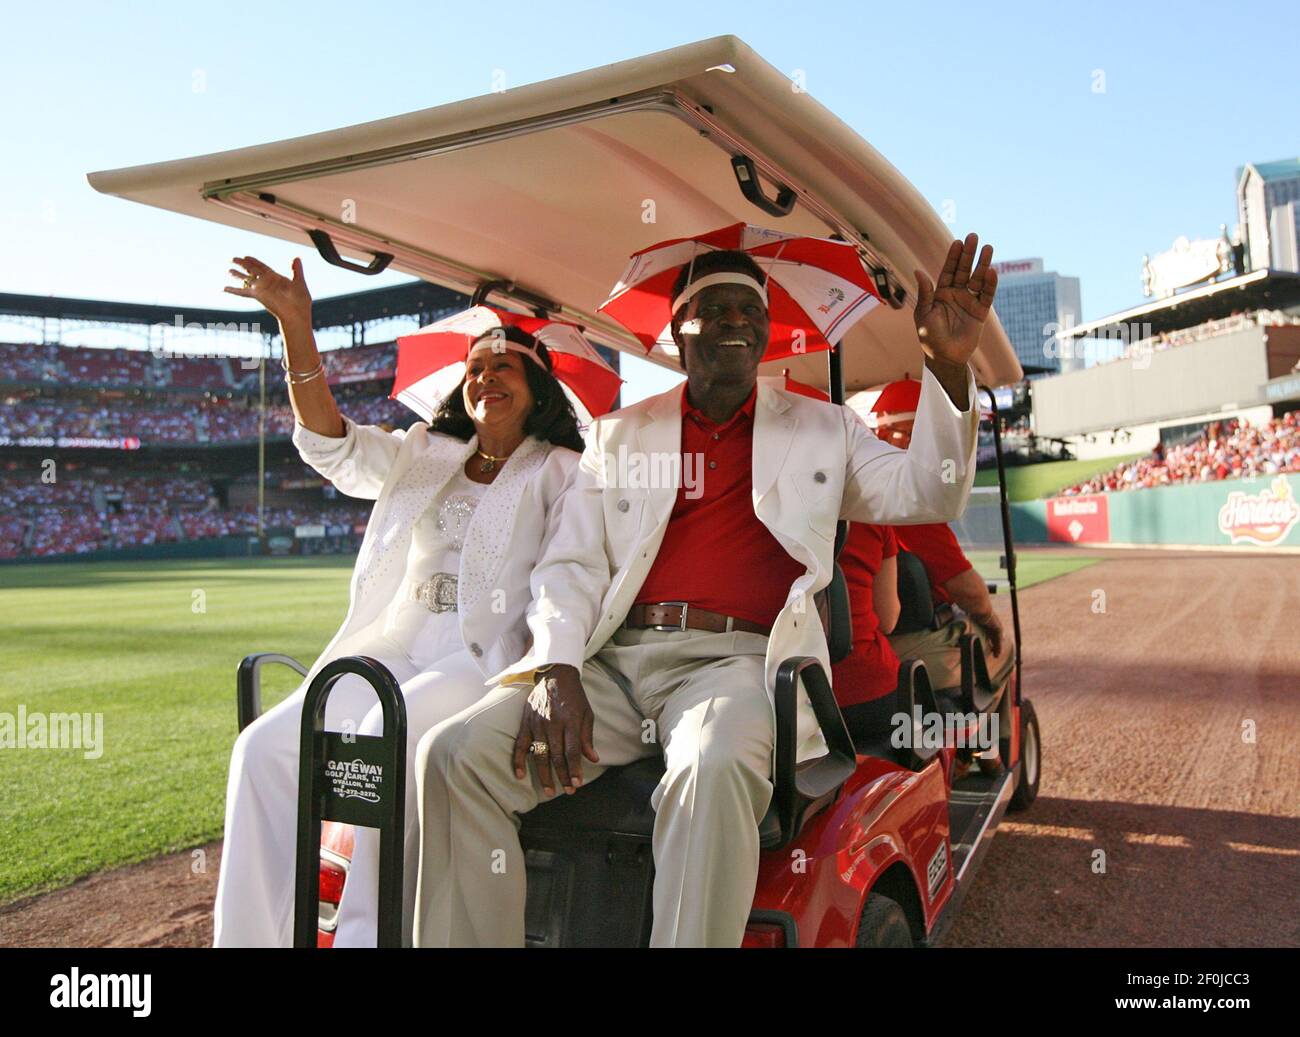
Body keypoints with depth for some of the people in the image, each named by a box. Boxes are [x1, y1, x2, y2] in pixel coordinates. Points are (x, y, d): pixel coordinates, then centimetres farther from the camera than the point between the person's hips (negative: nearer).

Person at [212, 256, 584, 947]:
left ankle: (368, 934, -20)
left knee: (388, 736, -33)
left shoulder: (559, 471, 8)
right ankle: (248, 936, -10)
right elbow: (333, 445, 6)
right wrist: (297, 329, -5)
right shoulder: (424, 458, 22)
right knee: (265, 747, -17)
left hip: (485, 658, -4)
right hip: (392, 649, 5)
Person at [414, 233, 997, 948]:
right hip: (615, 658, 2)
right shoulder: (619, 434, 20)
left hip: (737, 660, -2)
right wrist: (558, 669, -8)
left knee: (715, 770, -37)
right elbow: (571, 563, 11)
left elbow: (927, 495, 11)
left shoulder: (821, 428, 20)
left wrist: (948, 366, -2)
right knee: (454, 754, -20)